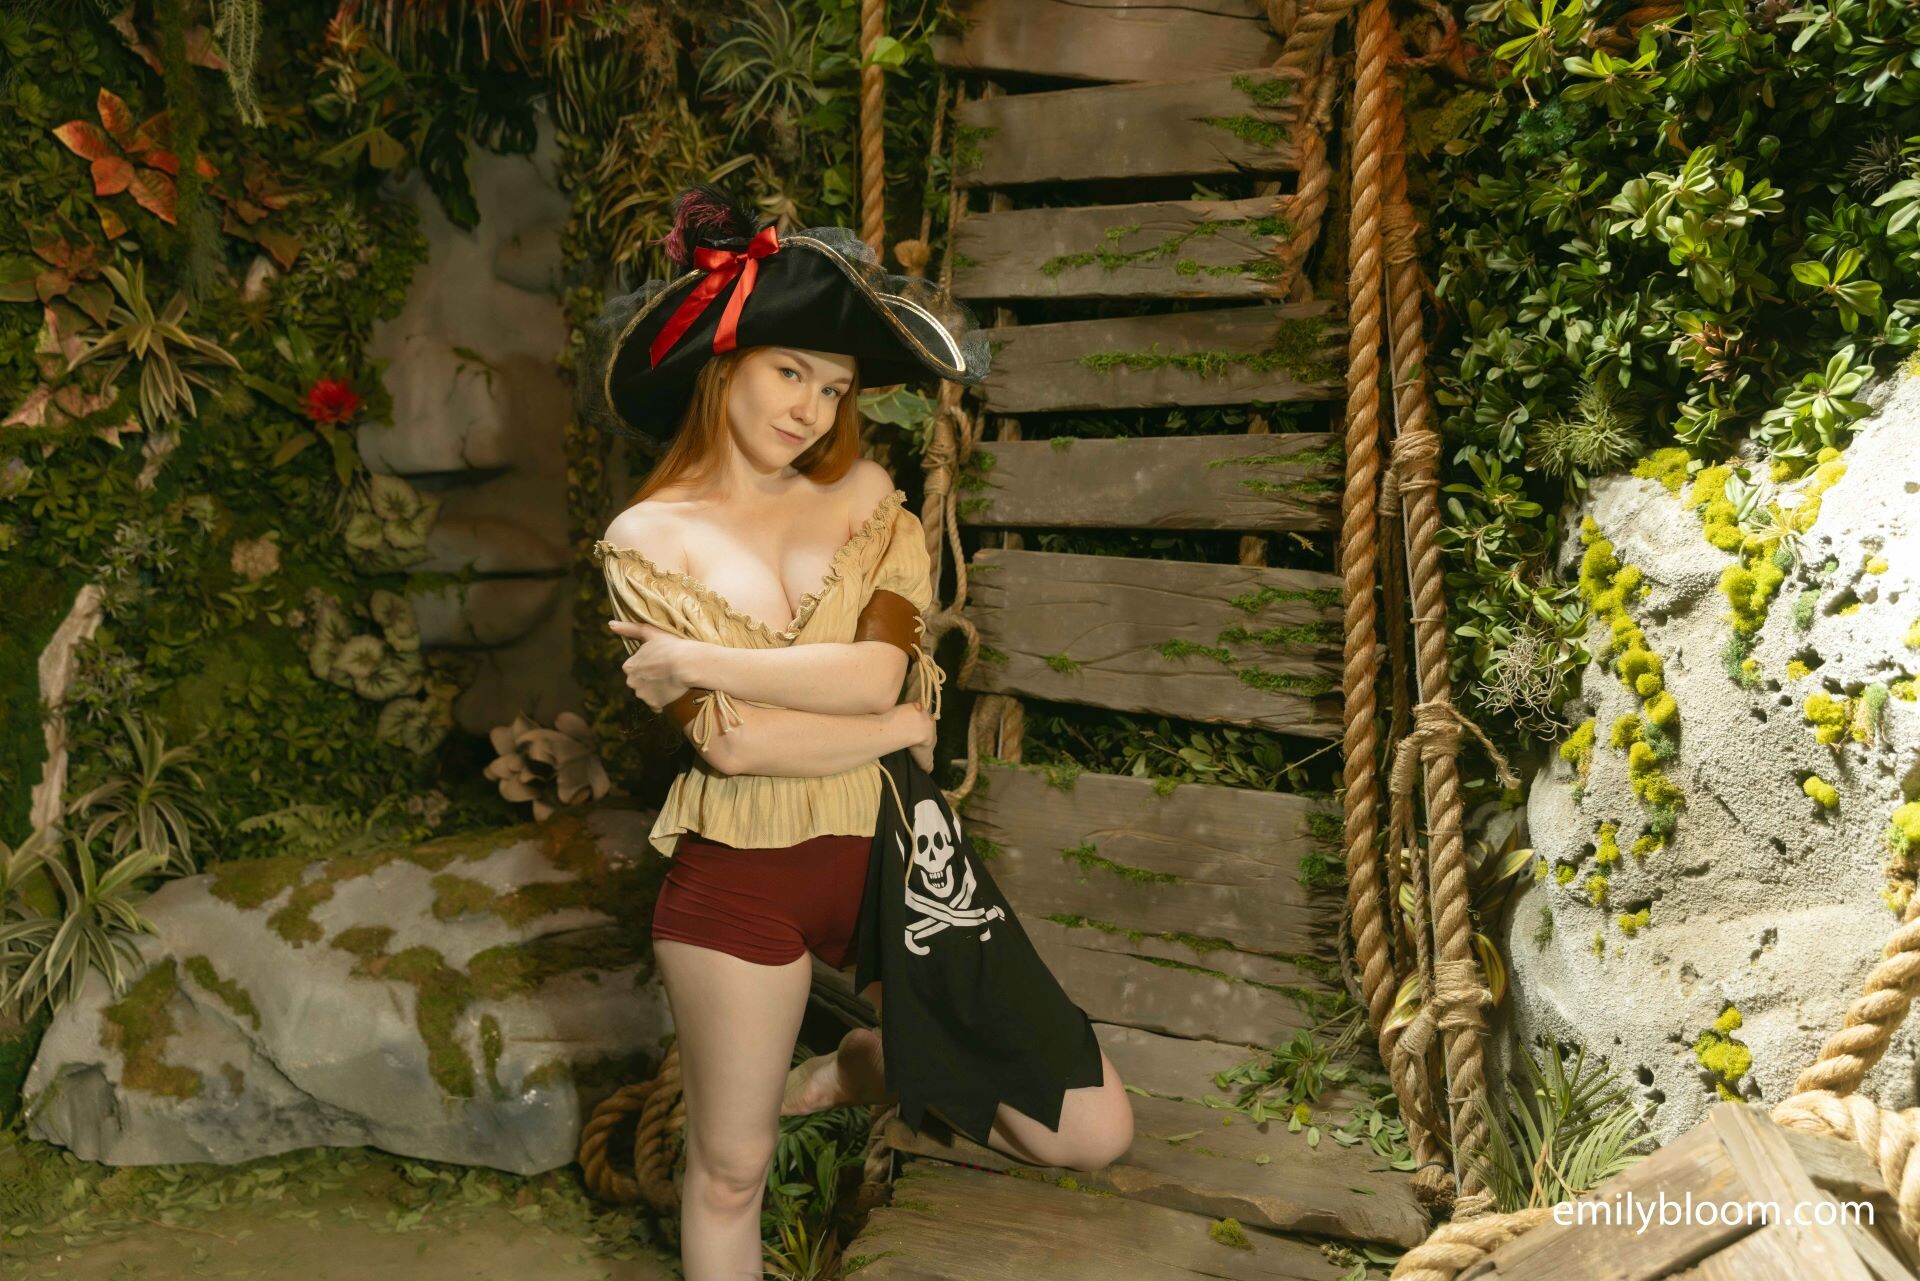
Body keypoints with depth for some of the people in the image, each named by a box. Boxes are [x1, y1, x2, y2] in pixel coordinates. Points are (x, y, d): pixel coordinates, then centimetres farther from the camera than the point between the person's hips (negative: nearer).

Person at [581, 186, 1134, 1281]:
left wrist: (701, 660, -13)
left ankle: (865, 1067, 30)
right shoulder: (648, 539, -3)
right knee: (730, 1172, 14)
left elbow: (880, 666, -14)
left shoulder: (866, 497, 4)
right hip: (738, 878, -2)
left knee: (1092, 1134, 5)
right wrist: (900, 728, -9)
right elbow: (729, 740, -14)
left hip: (886, 851, 3)